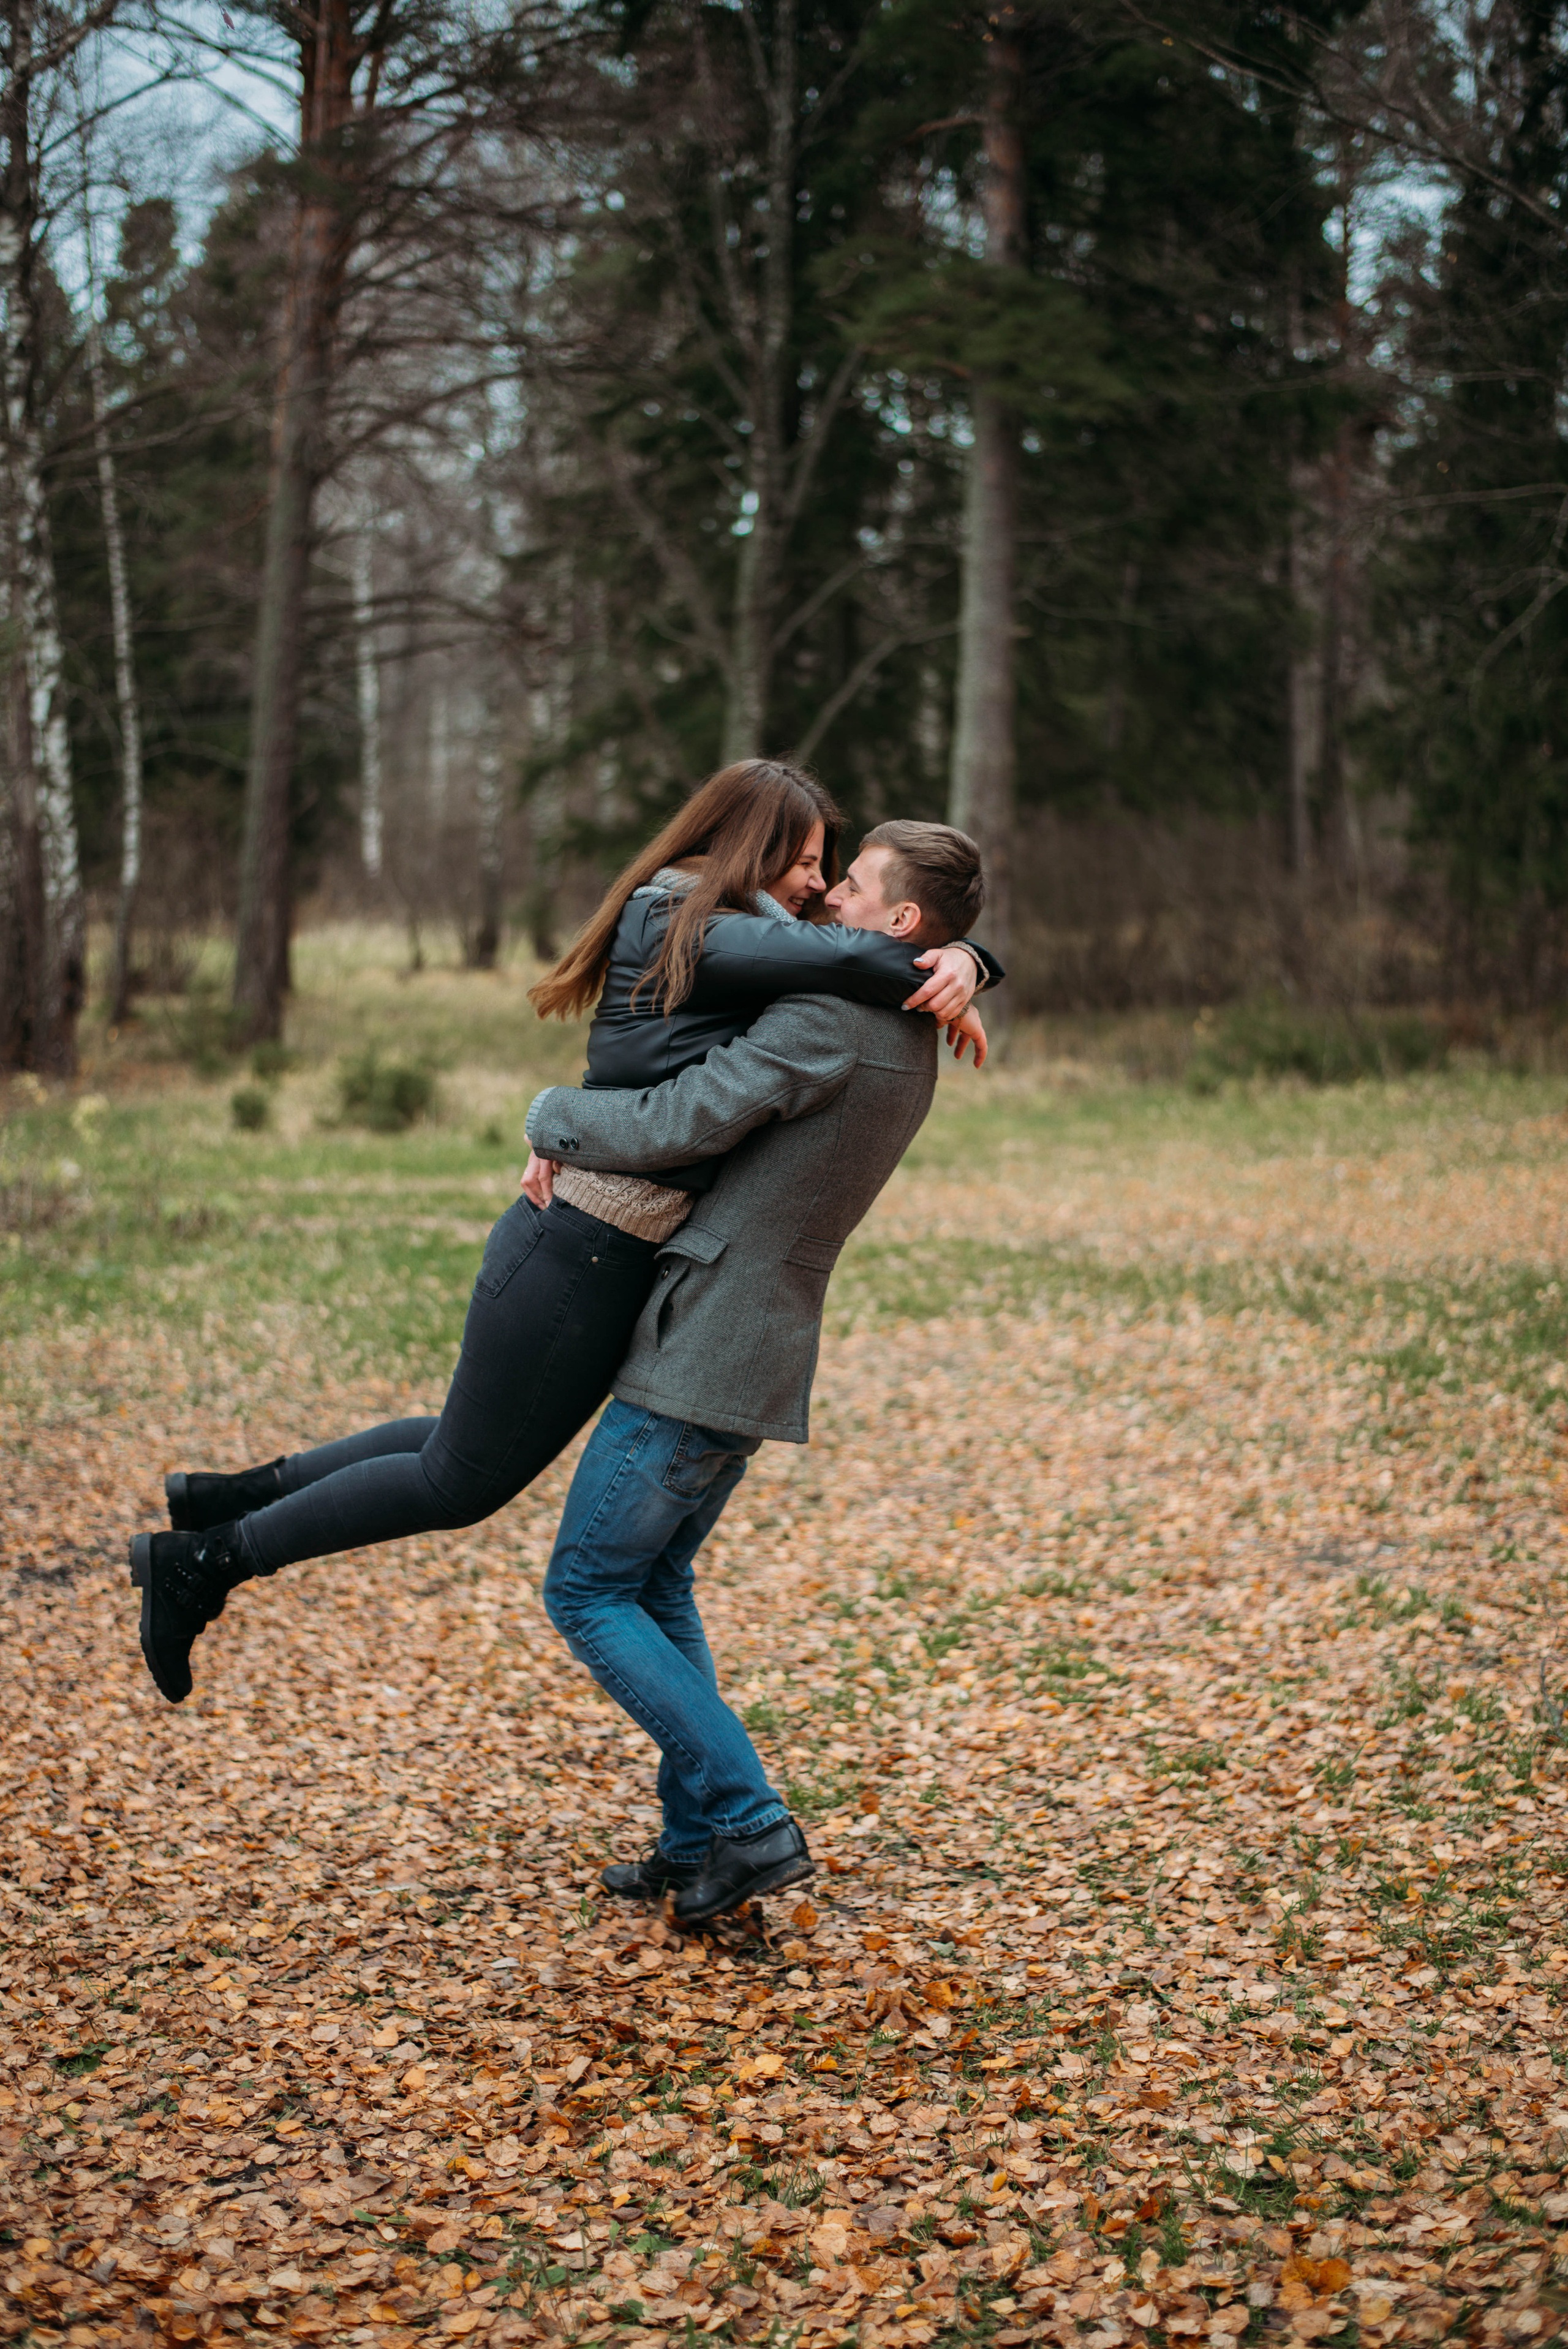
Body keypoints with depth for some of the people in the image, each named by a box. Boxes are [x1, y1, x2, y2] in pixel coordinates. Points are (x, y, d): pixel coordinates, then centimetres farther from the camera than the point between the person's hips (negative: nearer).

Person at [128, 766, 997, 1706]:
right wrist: (930, 987, -11)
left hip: (611, 1262, 10)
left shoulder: (734, 939, 14)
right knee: (462, 1482, 3)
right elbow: (840, 959, -27)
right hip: (579, 1257, -10)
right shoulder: (677, 928, -15)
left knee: (472, 1453, 22)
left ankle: (238, 1495, 30)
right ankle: (202, 1561, 12)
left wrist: (959, 960, -8)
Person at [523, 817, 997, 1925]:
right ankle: (698, 1840, 19)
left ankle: (749, 1821, -2)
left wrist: (555, 1117, -4)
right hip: (757, 1363, 9)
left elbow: (675, 1127, -23)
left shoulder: (829, 1020, -20)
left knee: (588, 1594, 0)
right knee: (656, 1585, 20)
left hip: (700, 1356, -9)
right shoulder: (908, 1044, 13)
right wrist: (584, 1147, 10)